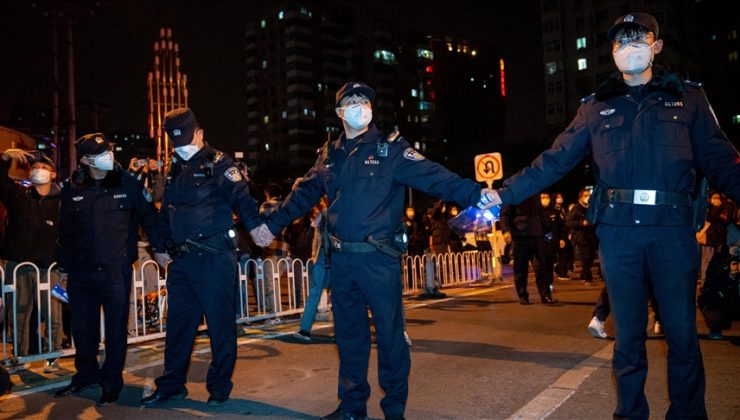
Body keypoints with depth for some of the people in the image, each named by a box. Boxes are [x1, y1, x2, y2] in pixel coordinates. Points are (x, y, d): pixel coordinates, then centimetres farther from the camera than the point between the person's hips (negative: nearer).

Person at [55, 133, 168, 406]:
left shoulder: (127, 183, -5)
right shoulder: (72, 188, 2)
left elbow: (148, 215, 3)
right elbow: (65, 230, 8)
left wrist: (160, 247, 2)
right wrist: (64, 266, 11)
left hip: (116, 270, -3)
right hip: (81, 272, 3)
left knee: (116, 328, 5)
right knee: (82, 327, 14)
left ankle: (112, 381, 20)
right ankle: (86, 374, 34)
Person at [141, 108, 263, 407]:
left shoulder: (218, 163, -4)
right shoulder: (175, 170, 17)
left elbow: (240, 196, -18)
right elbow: (166, 213, 25)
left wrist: (255, 226, -34)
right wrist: (163, 246, 22)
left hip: (214, 256, -7)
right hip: (182, 259, 7)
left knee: (220, 323, 2)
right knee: (178, 323, 13)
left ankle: (219, 386, 16)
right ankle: (172, 384, 27)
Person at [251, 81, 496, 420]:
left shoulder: (390, 147, -2)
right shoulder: (330, 154, 13)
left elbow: (433, 177, -14)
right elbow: (303, 194, 22)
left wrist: (475, 195, -27)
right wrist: (272, 224, 28)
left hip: (379, 258, -5)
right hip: (341, 259, 5)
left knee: (389, 333, 3)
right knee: (348, 333, 14)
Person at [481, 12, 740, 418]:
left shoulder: (687, 97, 10)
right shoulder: (596, 107, 11)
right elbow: (552, 162, 6)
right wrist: (503, 194, -2)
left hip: (672, 227, 0)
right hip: (618, 230, 1)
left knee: (682, 332, 5)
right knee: (628, 334, 8)